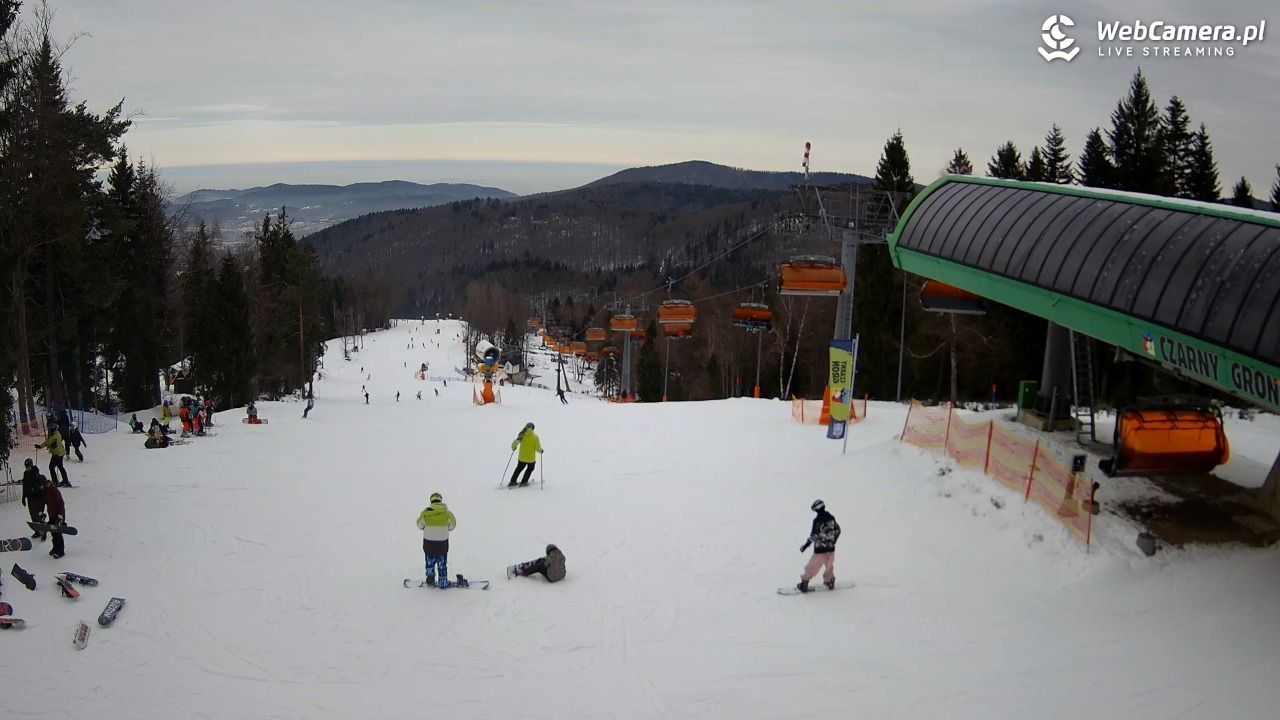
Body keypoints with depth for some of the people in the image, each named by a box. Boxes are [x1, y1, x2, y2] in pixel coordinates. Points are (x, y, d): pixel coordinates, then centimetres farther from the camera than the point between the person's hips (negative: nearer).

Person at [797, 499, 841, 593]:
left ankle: (804, 584, 15)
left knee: (812, 567, 7)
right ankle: (830, 582, 36)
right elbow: (837, 530, 12)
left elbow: (814, 535, -19)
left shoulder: (817, 520, -19)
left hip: (820, 549, -5)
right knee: (829, 565, 26)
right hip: (831, 548, 5)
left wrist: (805, 545, -9)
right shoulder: (831, 517, -1)